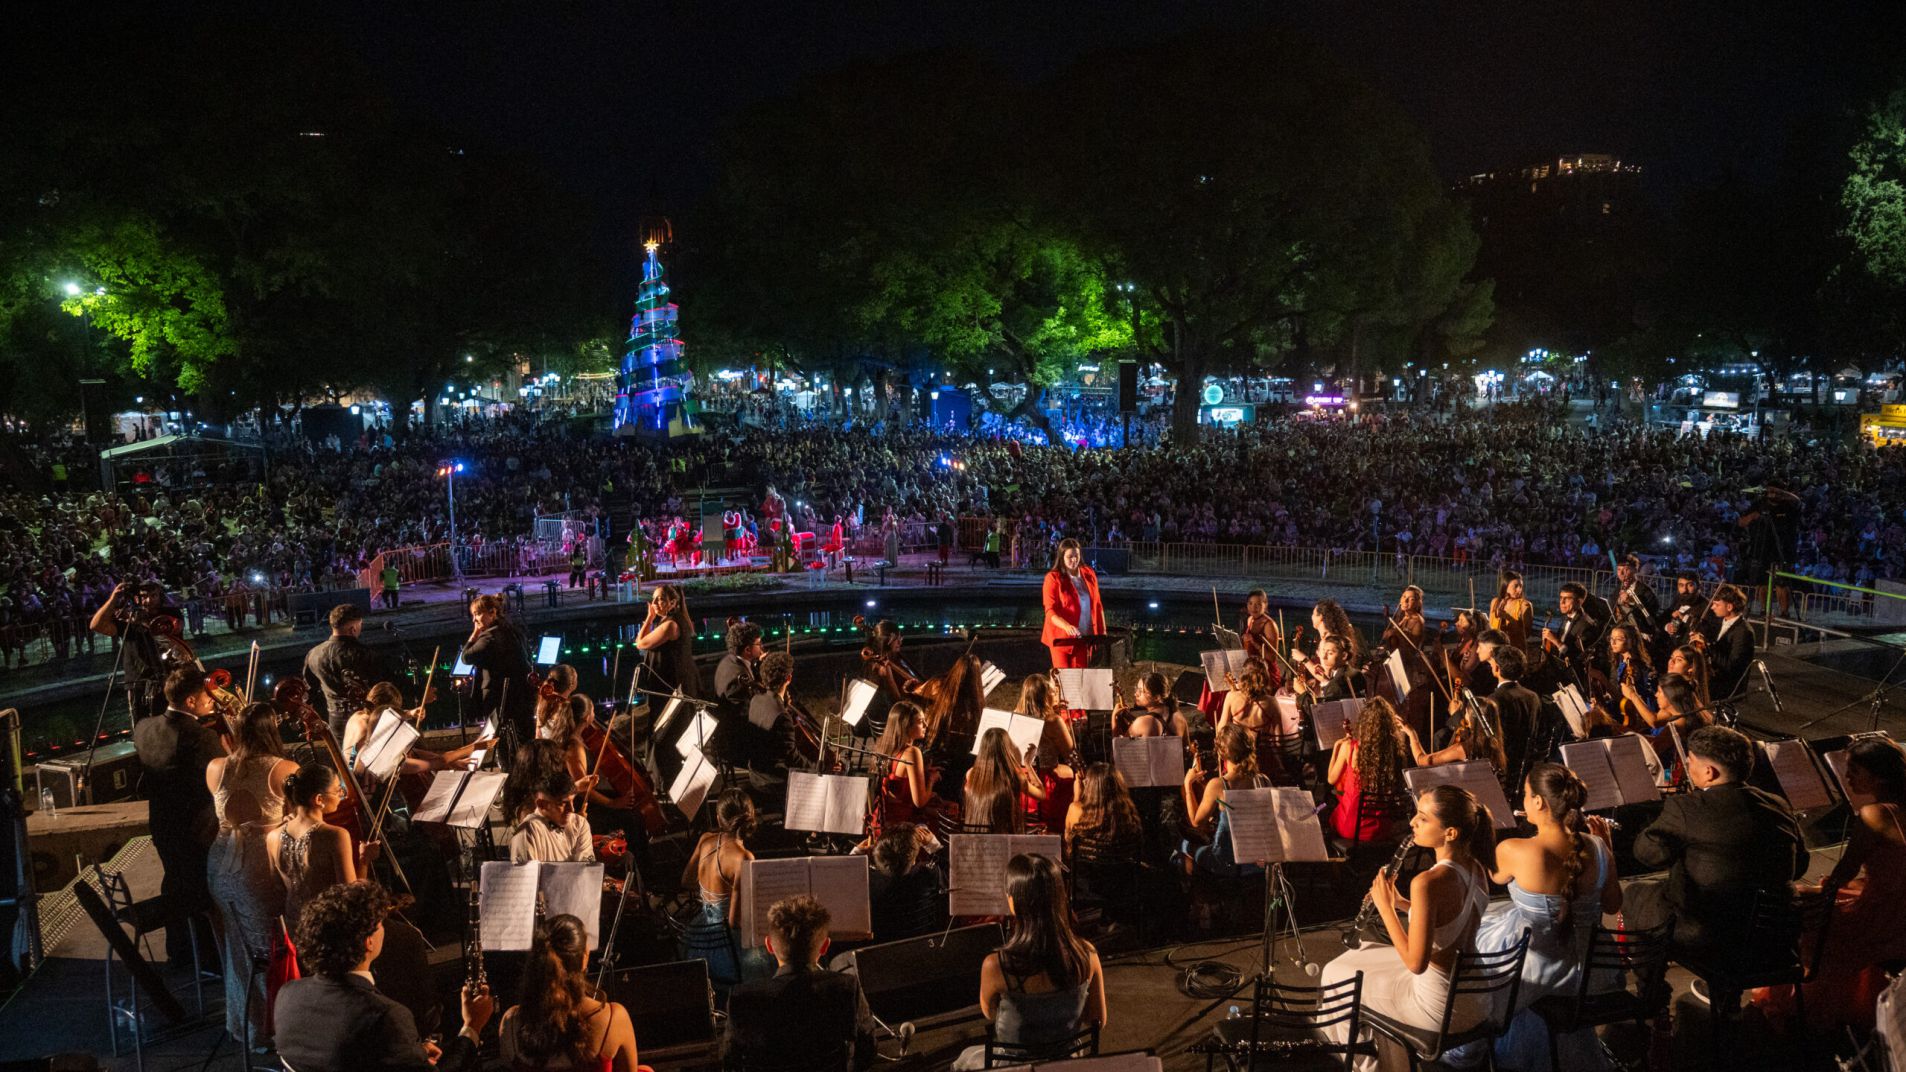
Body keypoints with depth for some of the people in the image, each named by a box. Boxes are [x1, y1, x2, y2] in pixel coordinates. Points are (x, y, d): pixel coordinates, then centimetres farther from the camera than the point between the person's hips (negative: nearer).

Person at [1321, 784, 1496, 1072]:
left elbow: (1415, 962, -25)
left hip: (1442, 1007, -8)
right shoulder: (1477, 868, -4)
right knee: (1371, 954, 31)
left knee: (1337, 973, 15)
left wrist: (1385, 907, -16)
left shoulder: (1427, 882, -30)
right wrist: (1402, 904, 4)